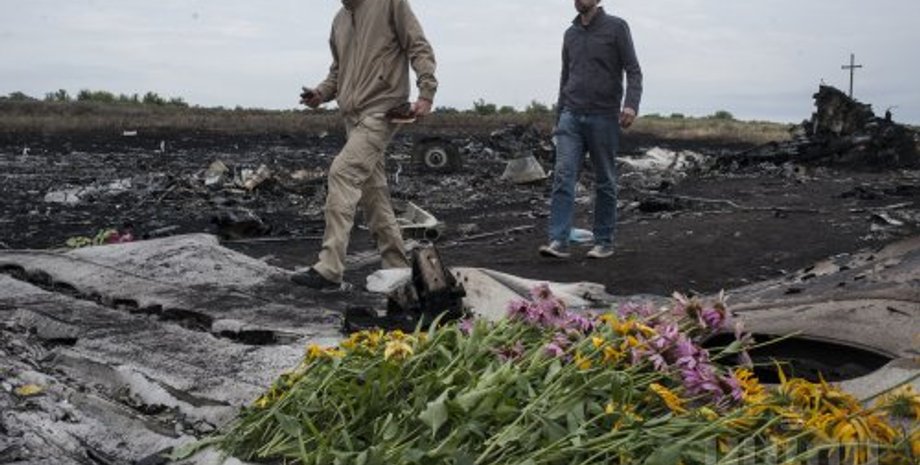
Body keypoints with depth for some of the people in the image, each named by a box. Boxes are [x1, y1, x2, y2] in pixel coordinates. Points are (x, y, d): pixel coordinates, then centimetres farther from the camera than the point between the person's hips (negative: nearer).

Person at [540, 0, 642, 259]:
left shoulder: (616, 27, -1)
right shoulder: (570, 34, 14)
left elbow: (633, 70, -7)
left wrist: (631, 104, -23)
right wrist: (559, 116, 20)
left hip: (604, 118, -4)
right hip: (571, 117, 4)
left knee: (605, 182, 4)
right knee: (563, 176, -10)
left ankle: (604, 242, 14)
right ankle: (558, 242, -13)